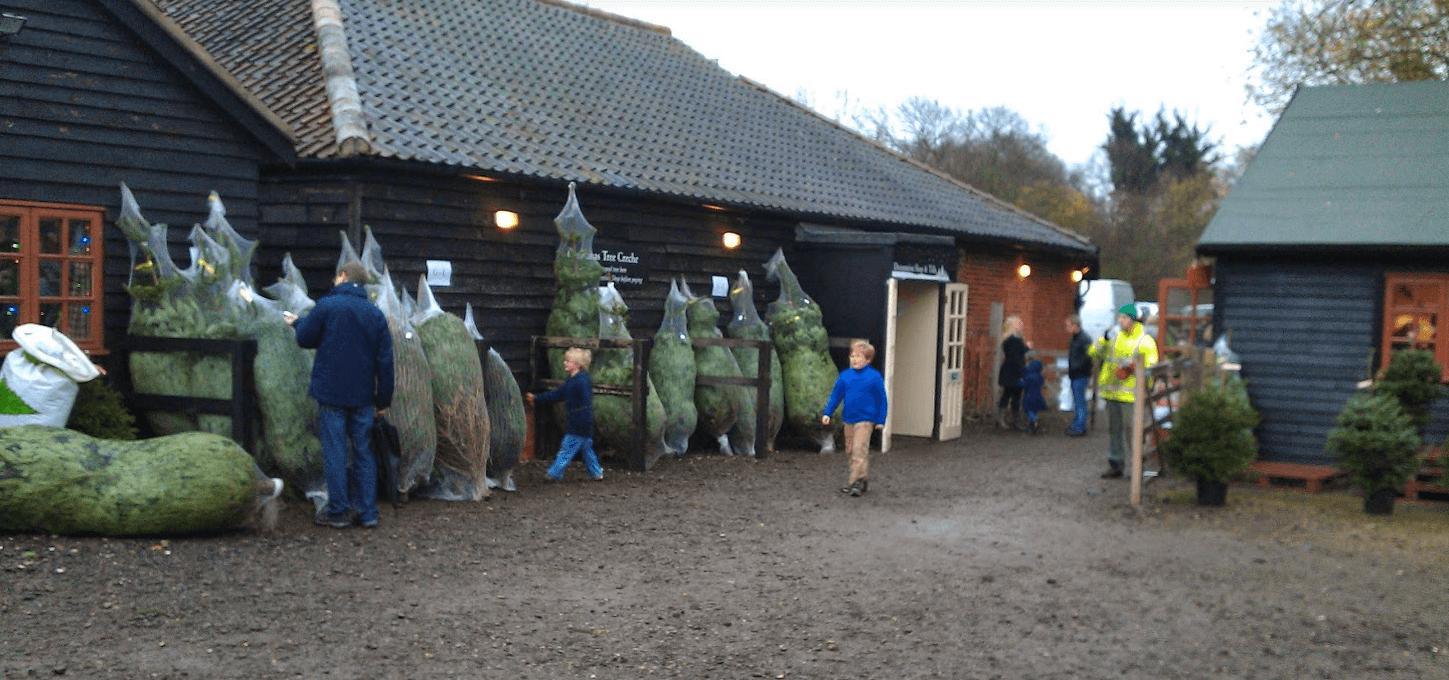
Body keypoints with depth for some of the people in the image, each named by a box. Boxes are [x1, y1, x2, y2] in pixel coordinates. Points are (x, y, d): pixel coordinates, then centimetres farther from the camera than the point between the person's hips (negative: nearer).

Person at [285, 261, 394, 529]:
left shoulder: (327, 306, -7)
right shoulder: (376, 314, 6)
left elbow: (305, 338, 3)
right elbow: (385, 360, 6)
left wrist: (297, 323, 25)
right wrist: (383, 398, 11)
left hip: (331, 391, -4)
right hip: (362, 396, 4)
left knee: (334, 451, 2)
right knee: (363, 451, 10)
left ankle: (338, 511, 6)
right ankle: (367, 512, 11)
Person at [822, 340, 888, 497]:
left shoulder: (874, 377, -3)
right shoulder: (845, 375, 6)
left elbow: (881, 400, 2)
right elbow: (835, 395, 13)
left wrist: (880, 420, 1)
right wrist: (827, 413, 6)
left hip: (865, 420, -5)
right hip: (848, 419, 5)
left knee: (860, 450, -14)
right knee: (851, 450, 10)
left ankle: (858, 481, -12)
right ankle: (864, 479, 22)